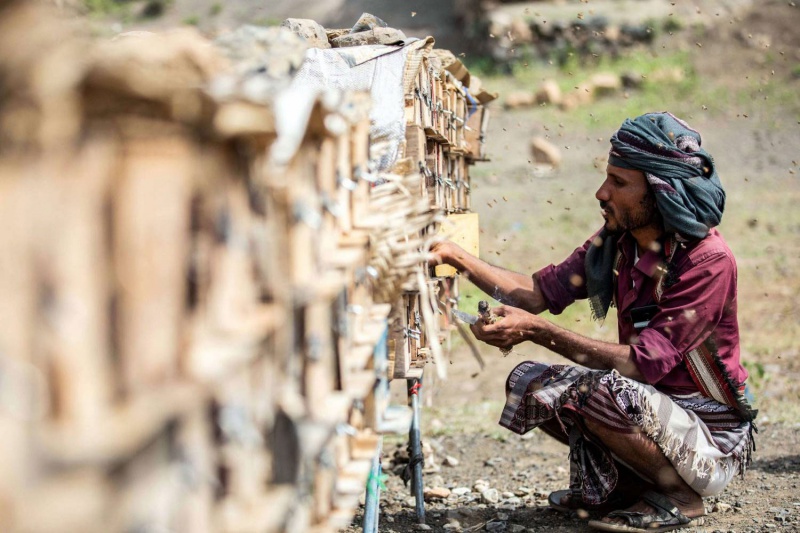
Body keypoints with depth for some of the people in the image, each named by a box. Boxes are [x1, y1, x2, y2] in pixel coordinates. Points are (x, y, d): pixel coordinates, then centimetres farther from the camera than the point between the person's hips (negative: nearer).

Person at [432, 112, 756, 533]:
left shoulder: (708, 261, -24)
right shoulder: (614, 243, -1)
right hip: (649, 409, 8)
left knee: (601, 393, -32)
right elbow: (540, 292, 1)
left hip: (713, 439, -7)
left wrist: (537, 331, -29)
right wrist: (458, 258, -10)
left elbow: (642, 363, -28)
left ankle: (681, 498, -6)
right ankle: (626, 485, 11)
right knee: (528, 383, -2)